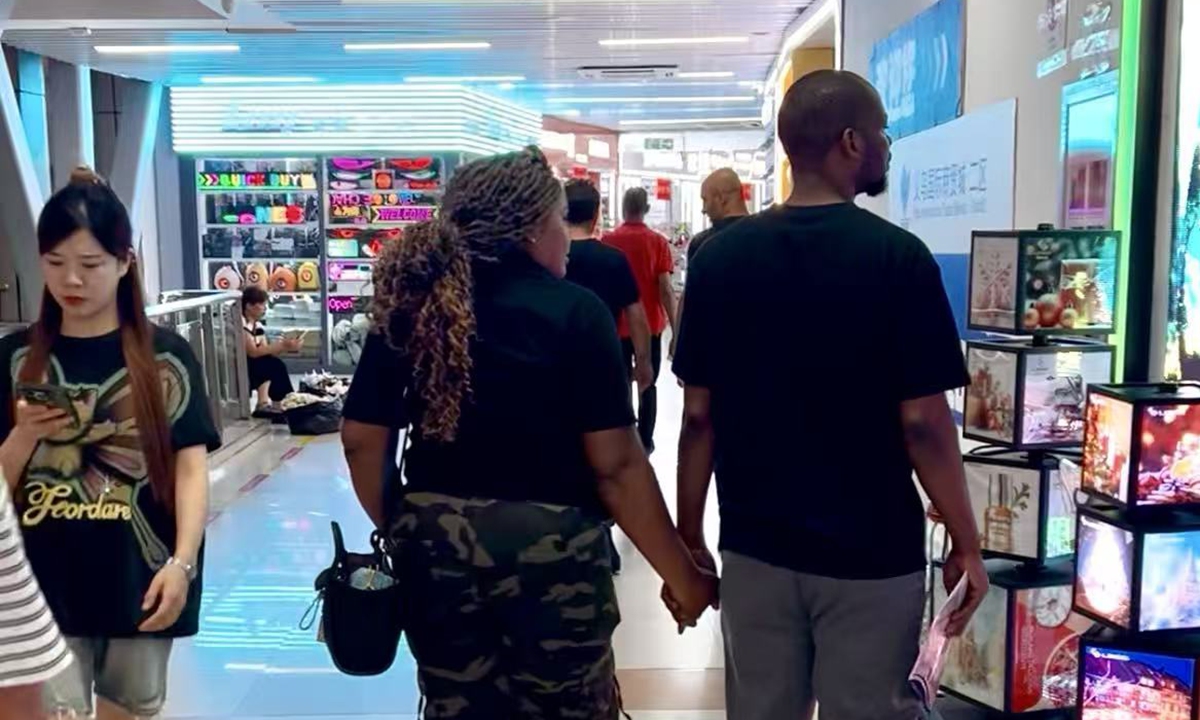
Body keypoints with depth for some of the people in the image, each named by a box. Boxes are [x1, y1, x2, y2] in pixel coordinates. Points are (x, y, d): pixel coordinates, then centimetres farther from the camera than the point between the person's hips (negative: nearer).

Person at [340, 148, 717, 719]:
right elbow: (616, 466, -15)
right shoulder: (574, 312, -11)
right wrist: (684, 577, -6)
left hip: (437, 545, 4)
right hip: (548, 549, -4)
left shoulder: (409, 306, 1)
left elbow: (362, 439, 4)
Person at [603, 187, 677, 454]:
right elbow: (665, 289, -11)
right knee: (648, 385, 10)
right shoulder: (658, 242, -7)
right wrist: (676, 331, -7)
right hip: (650, 326, -1)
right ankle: (645, 441, 10)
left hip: (616, 327, 1)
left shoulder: (608, 241, -3)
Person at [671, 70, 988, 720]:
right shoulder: (898, 256, -13)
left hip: (754, 547, 4)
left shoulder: (720, 256, -3)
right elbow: (922, 424, -13)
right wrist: (967, 544, -1)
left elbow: (699, 417, -2)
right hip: (872, 552, -3)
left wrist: (689, 540, 7)